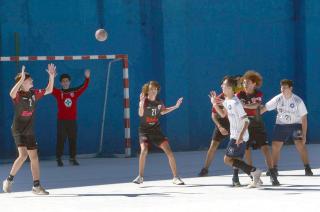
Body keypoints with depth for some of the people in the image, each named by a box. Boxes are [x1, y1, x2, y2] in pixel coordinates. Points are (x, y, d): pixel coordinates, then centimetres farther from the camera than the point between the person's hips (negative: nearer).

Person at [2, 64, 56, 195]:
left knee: (34, 157, 5)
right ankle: (9, 180, -5)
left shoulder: (34, 93, 6)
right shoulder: (18, 95, -12)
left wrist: (51, 76, 0)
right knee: (23, 155, -20)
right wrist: (21, 79, -45)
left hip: (30, 132, 6)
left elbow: (48, 90, 14)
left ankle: (36, 186, 12)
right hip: (18, 131, -6)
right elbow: (12, 94, -36)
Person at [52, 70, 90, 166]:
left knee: (73, 140, 5)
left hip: (72, 121, 2)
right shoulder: (58, 93, 0)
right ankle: (59, 159, 3)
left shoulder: (75, 92, 6)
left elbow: (84, 87, -1)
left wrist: (87, 78, -16)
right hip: (61, 121, -2)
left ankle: (73, 158, 12)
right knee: (60, 140, -2)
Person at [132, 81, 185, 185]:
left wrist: (175, 107, 16)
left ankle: (176, 177, 1)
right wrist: (142, 102, -44)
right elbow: (141, 114, -28)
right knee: (144, 150, -25)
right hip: (144, 131, -3)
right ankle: (140, 176, -7)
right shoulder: (144, 101, -12)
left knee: (169, 152, -8)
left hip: (156, 131, 3)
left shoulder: (159, 102, 0)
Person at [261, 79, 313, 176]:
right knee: (275, 146, -1)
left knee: (300, 144, -20)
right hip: (281, 125, 3)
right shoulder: (278, 99, -9)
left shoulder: (298, 101, -15)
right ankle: (274, 169, 15)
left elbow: (304, 118, -11)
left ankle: (307, 169, -13)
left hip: (295, 124, -3)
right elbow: (264, 108, -5)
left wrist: (304, 134, -14)